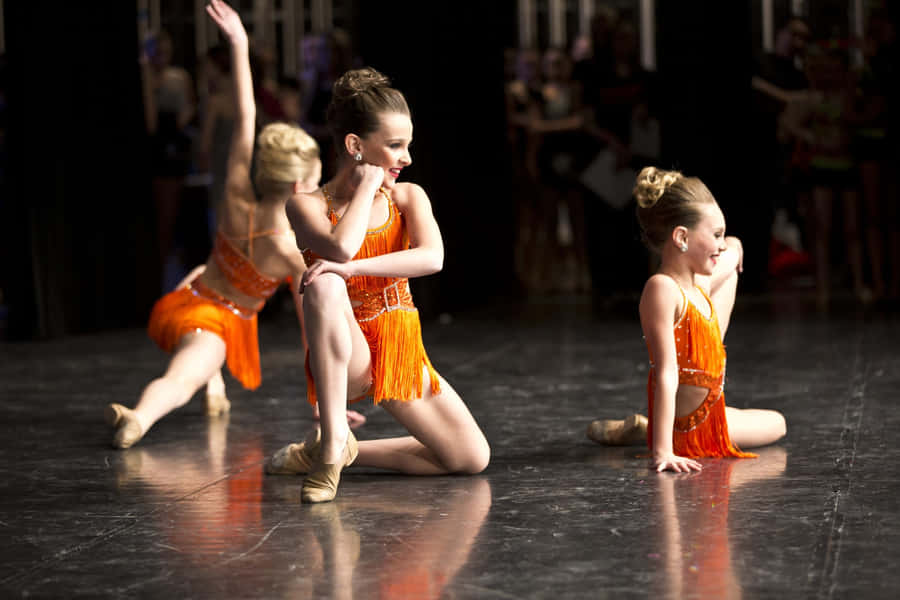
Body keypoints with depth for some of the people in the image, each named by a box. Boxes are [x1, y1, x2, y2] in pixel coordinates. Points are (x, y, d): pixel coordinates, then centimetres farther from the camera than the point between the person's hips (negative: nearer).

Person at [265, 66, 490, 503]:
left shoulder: (408, 197, 4)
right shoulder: (308, 205, -6)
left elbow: (431, 258, -17)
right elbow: (341, 248, -29)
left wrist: (353, 268, -29)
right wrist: (367, 187, -14)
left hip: (401, 353, 4)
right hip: (345, 359, -4)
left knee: (473, 459, -9)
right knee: (324, 285, -36)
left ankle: (347, 451, 9)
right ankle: (332, 440, -32)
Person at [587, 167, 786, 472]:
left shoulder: (697, 284, -4)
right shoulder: (662, 288, -30)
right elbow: (667, 374, -37)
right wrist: (662, 452, -39)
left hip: (708, 410, 8)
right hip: (687, 430, -8)